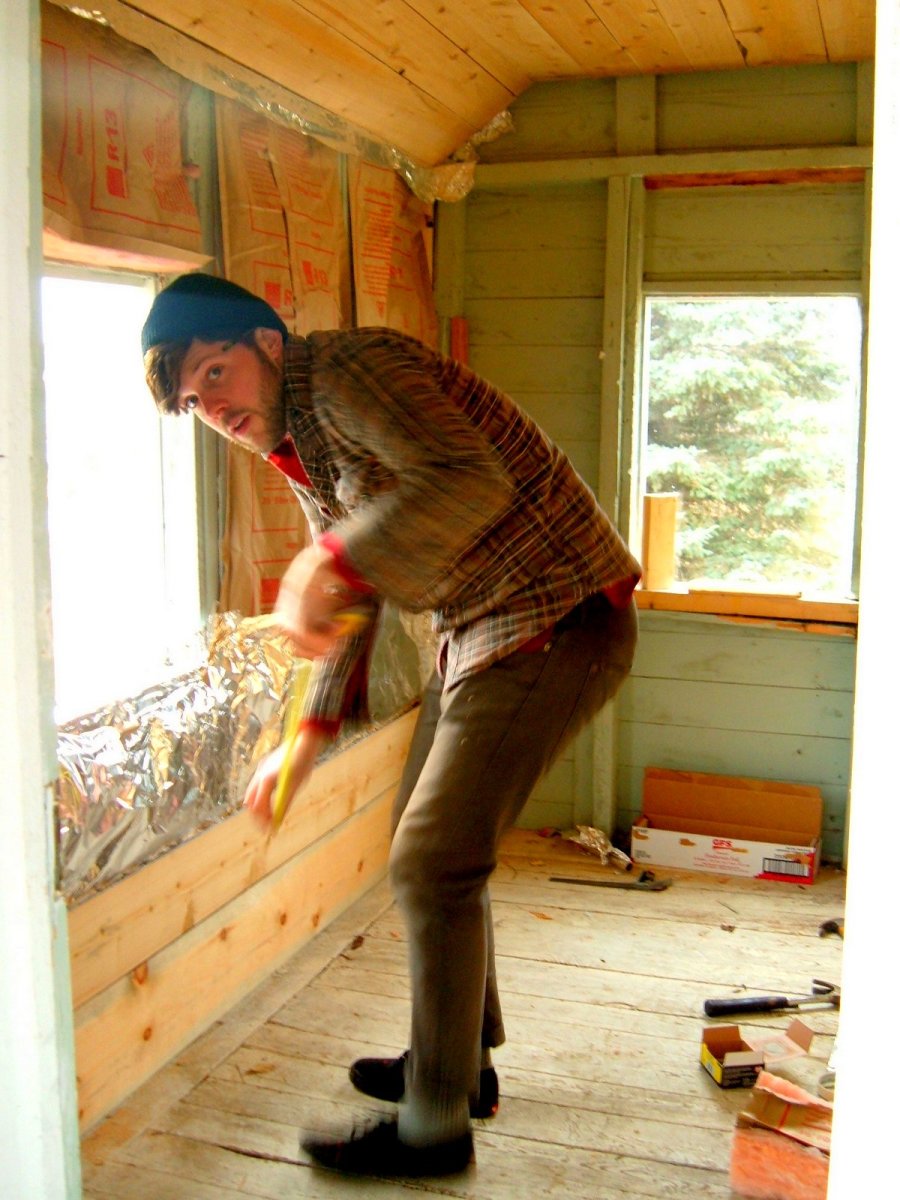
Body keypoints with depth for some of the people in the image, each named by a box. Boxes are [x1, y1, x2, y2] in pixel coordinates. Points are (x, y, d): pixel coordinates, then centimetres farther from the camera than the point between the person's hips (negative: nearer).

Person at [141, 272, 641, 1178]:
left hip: (555, 625, -10)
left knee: (433, 865, -7)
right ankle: (461, 1060, 35)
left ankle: (435, 1125, 10)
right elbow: (355, 611, 21)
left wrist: (323, 567, -32)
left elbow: (471, 481, -34)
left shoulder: (346, 368, -17)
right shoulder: (301, 455, 13)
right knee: (427, 842, 17)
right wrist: (305, 745, 18)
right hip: (477, 633, 10)